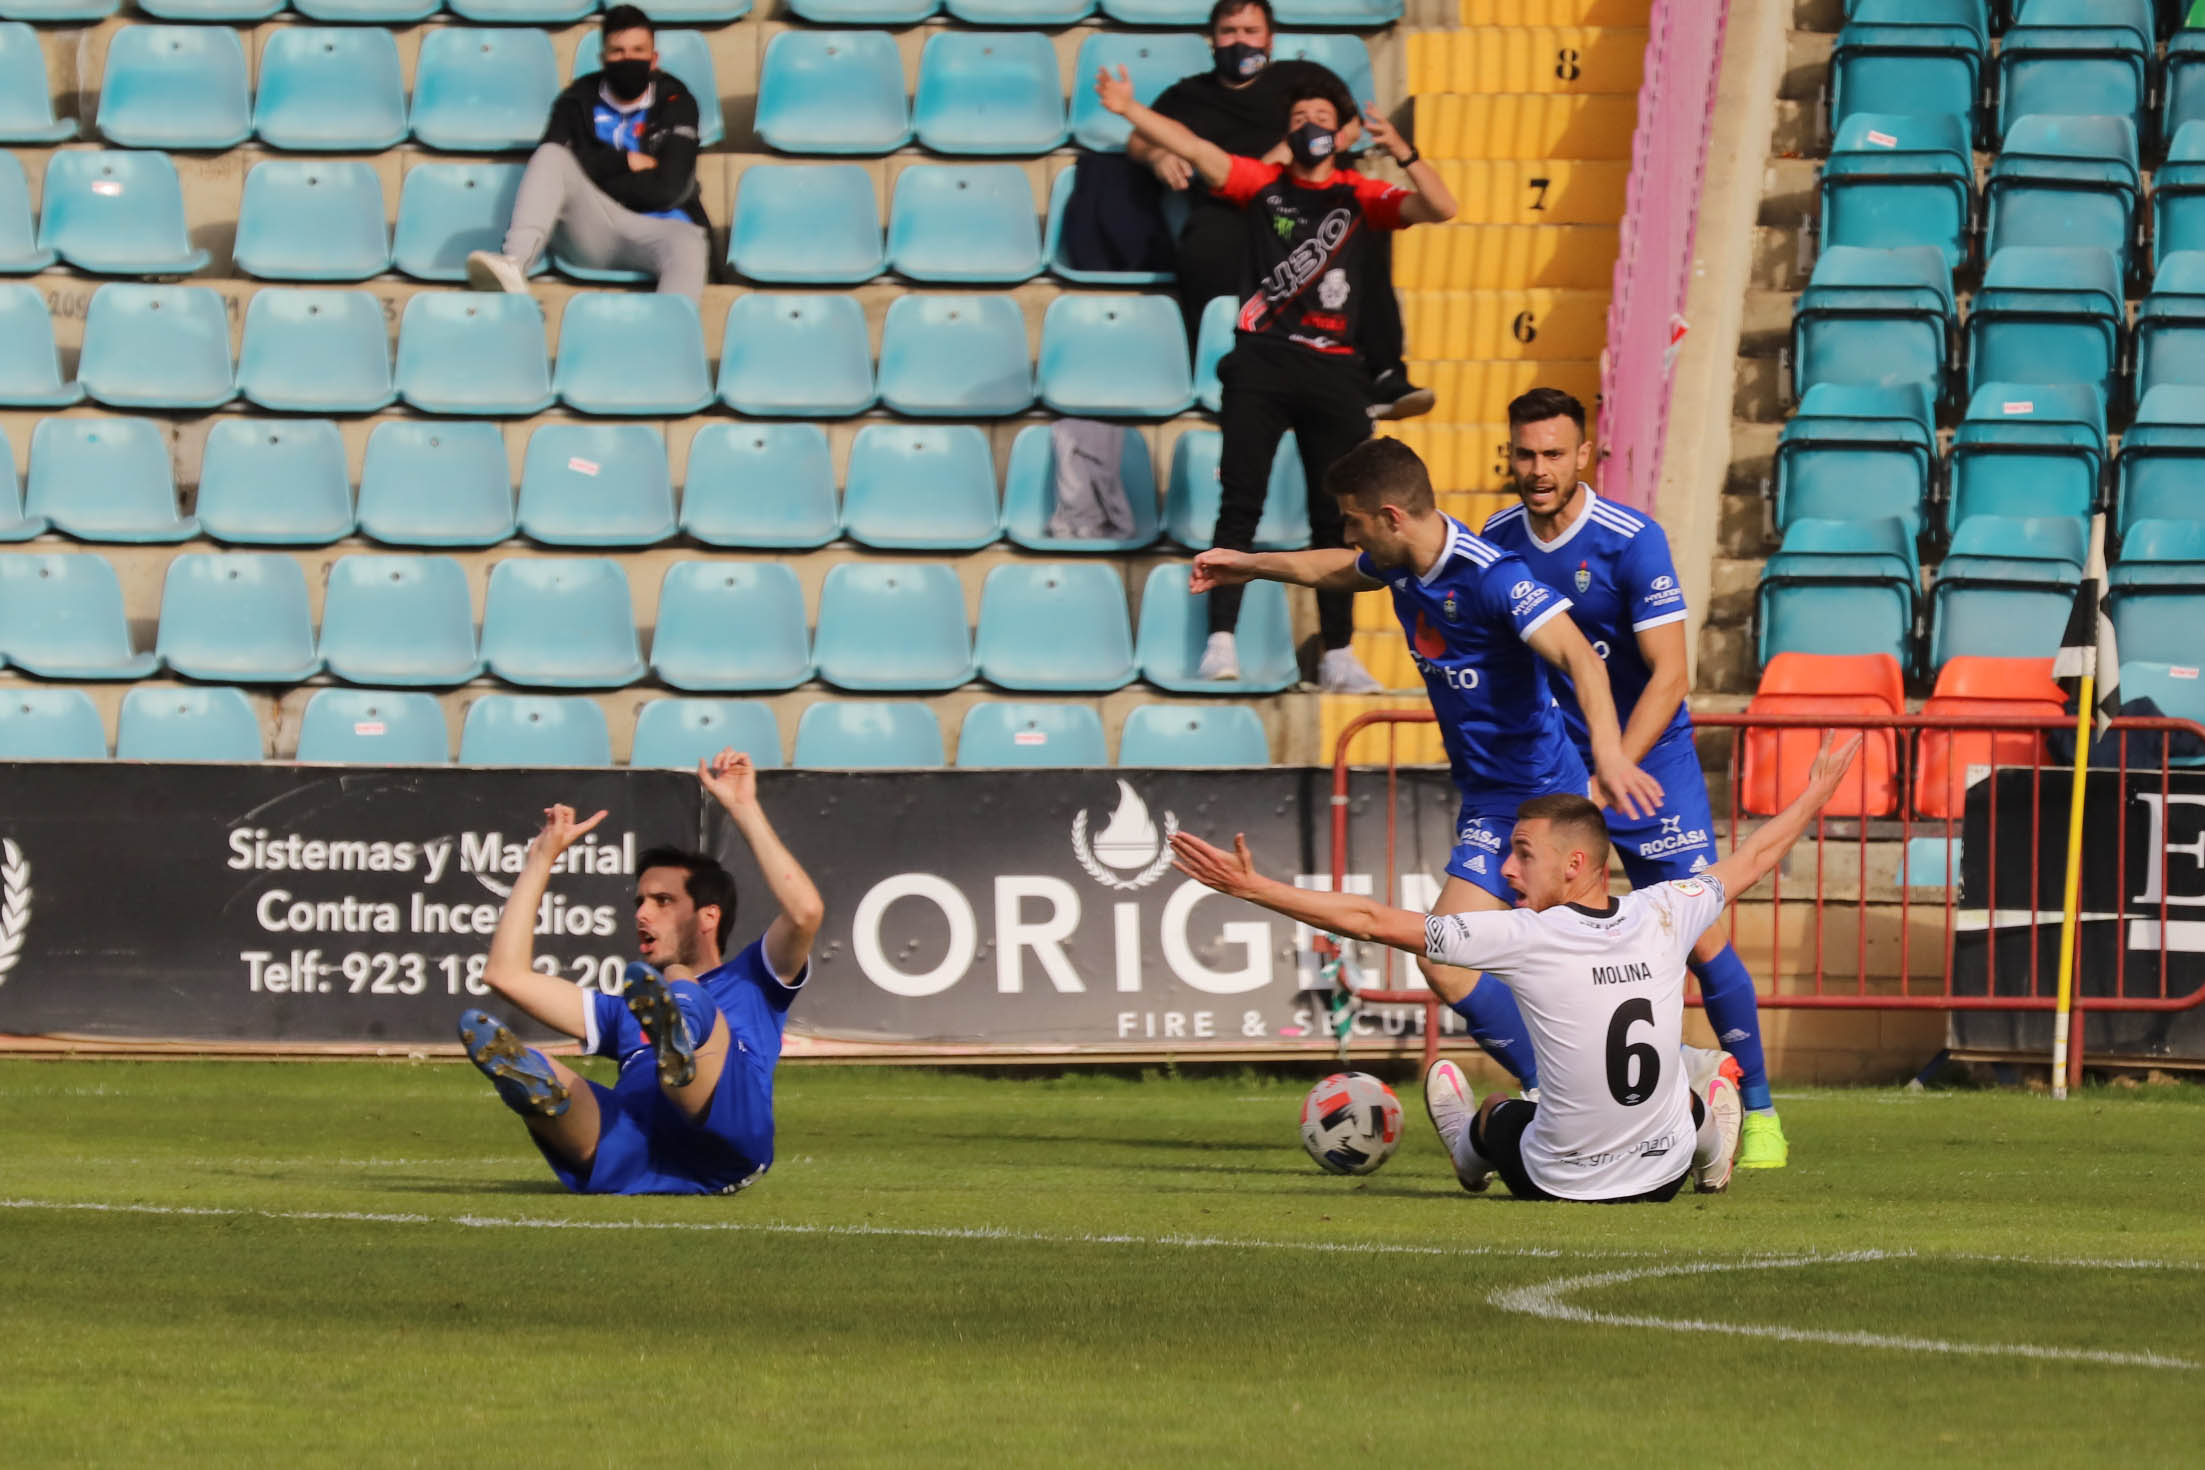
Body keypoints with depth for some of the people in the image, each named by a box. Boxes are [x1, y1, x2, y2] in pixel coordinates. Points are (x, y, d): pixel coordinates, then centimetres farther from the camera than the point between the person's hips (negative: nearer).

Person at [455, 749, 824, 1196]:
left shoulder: (751, 979, 33)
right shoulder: (621, 1013, 44)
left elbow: (804, 913, 12)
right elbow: (505, 973, 39)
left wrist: (744, 810, 17)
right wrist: (542, 857, 43)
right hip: (624, 1157, 3)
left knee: (681, 986, -27)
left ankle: (680, 1045, -65)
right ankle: (534, 1087, -58)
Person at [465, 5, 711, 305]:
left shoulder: (676, 102, 5)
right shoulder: (580, 100, 11)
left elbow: (666, 189, -5)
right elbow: (548, 160, -5)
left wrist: (598, 167, -3)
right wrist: (622, 161, -7)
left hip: (657, 228, -2)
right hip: (592, 230, 2)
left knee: (690, 249, -37)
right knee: (551, 156, -23)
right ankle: (514, 266, -47)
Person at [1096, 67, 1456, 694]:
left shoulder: (1360, 195, 9)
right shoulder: (1263, 184, 9)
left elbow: (1438, 208, -3)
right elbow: (1193, 149, -1)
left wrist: (1402, 153, -19)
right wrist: (1130, 111, -12)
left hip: (1332, 369, 1)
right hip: (1261, 362, -1)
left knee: (1336, 517, 3)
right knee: (1241, 506, -5)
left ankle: (1338, 653, 7)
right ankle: (1220, 641, -8)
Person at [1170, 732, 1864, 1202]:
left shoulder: (1526, 938, -21)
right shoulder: (1661, 917, -9)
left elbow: (1373, 920, -19)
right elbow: (1752, 859, 11)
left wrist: (1253, 888, -14)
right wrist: (1816, 794, 30)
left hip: (1560, 1182, -1)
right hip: (1664, 1173, 1)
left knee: (1496, 1114, 35)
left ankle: (1470, 1147, 59)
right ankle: (1705, 1129, 46)